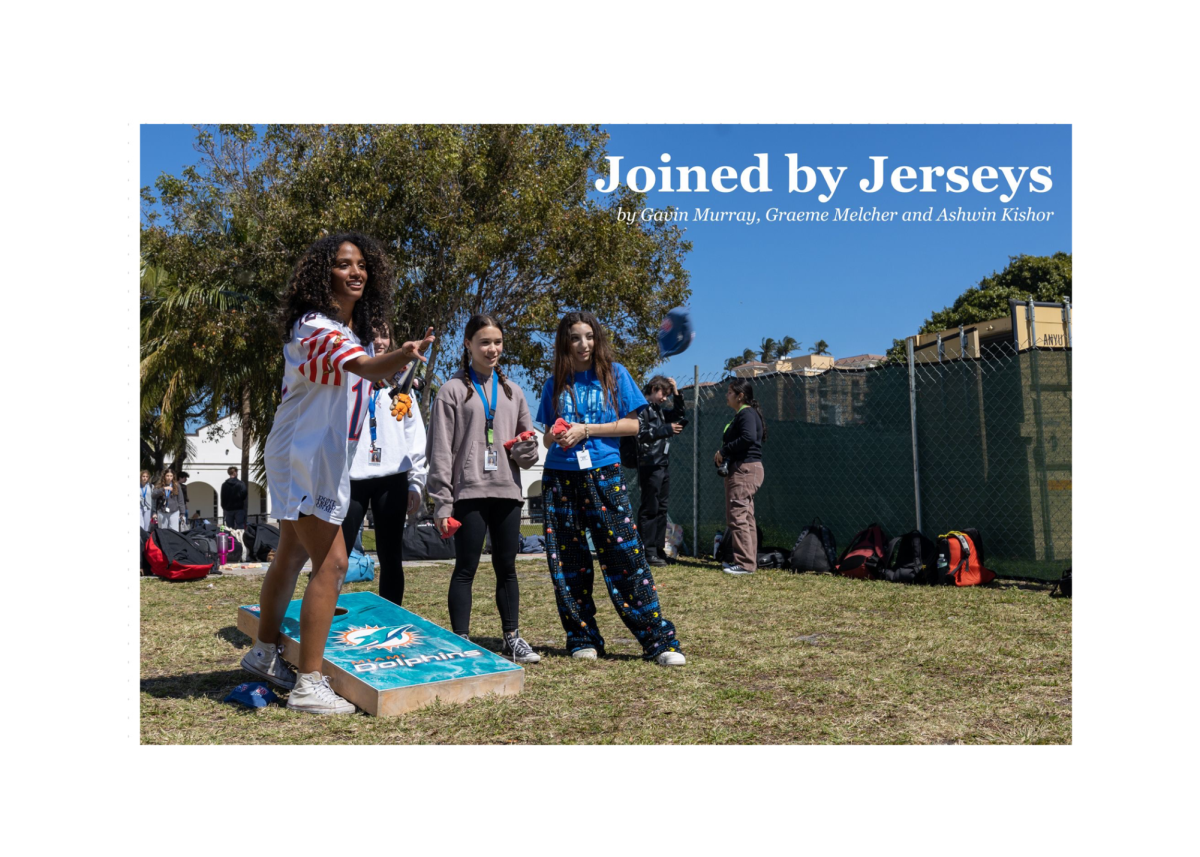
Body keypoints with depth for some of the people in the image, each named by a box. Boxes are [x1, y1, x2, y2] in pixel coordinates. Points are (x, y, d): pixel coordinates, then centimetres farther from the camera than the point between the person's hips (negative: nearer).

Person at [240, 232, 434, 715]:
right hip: (304, 459, -10)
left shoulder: (351, 328, 8)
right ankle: (308, 685, -9)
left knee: (292, 555, 19)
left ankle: (264, 654, 34)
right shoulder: (315, 326, -22)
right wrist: (402, 356, -60)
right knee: (331, 563, -14)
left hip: (319, 459, 10)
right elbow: (365, 367, -42)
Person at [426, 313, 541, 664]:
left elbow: (529, 444, 19)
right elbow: (441, 450, -3)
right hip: (469, 492, -4)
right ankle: (461, 641, 6)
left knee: (507, 567, 10)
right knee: (465, 569, -1)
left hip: (507, 491, 4)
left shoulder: (512, 391, 16)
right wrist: (442, 502, -9)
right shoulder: (453, 390, 2)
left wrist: (526, 447, -6)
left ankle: (512, 638, 19)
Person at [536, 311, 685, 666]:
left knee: (625, 555, -8)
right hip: (559, 478, 3)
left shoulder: (614, 374, 6)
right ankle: (583, 638, 16)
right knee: (567, 562, 3)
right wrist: (556, 437, -7)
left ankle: (659, 640, -3)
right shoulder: (555, 384, 13)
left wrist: (585, 430, -9)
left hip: (603, 476, -3)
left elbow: (632, 424, 0)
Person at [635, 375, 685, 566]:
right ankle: (648, 551, -4)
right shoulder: (642, 408, -8)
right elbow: (640, 434, -19)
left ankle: (659, 548, 18)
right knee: (650, 509, -7)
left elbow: (678, 413, 30)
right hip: (649, 466, -9)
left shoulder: (658, 410, 19)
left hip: (663, 465, 9)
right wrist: (666, 430, -22)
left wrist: (676, 392, 18)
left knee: (661, 508, 12)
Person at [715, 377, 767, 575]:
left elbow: (748, 437, -29)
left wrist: (724, 451, -20)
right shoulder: (741, 415, 20)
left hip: (744, 470, -11)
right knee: (745, 517, 14)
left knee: (737, 516, -11)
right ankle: (749, 560, 20)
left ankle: (745, 563, -11)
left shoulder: (747, 414, -12)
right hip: (741, 469, 11)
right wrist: (721, 456, 6)